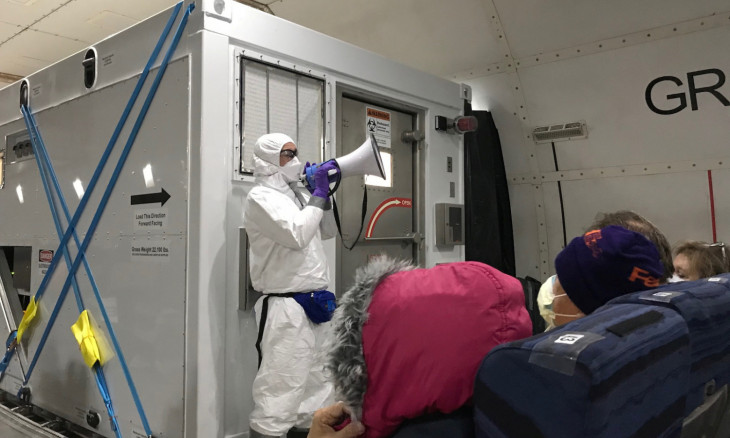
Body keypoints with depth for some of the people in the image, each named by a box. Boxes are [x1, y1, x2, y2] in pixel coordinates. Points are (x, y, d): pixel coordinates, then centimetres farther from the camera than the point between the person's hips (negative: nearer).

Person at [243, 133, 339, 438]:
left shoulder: (295, 195, 17)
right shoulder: (261, 197, -7)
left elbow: (328, 232, 24)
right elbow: (297, 235, -20)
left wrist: (323, 194, 11)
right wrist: (318, 196, -9)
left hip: (315, 304, 9)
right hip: (286, 308, -8)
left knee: (318, 385, 14)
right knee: (280, 389, -7)